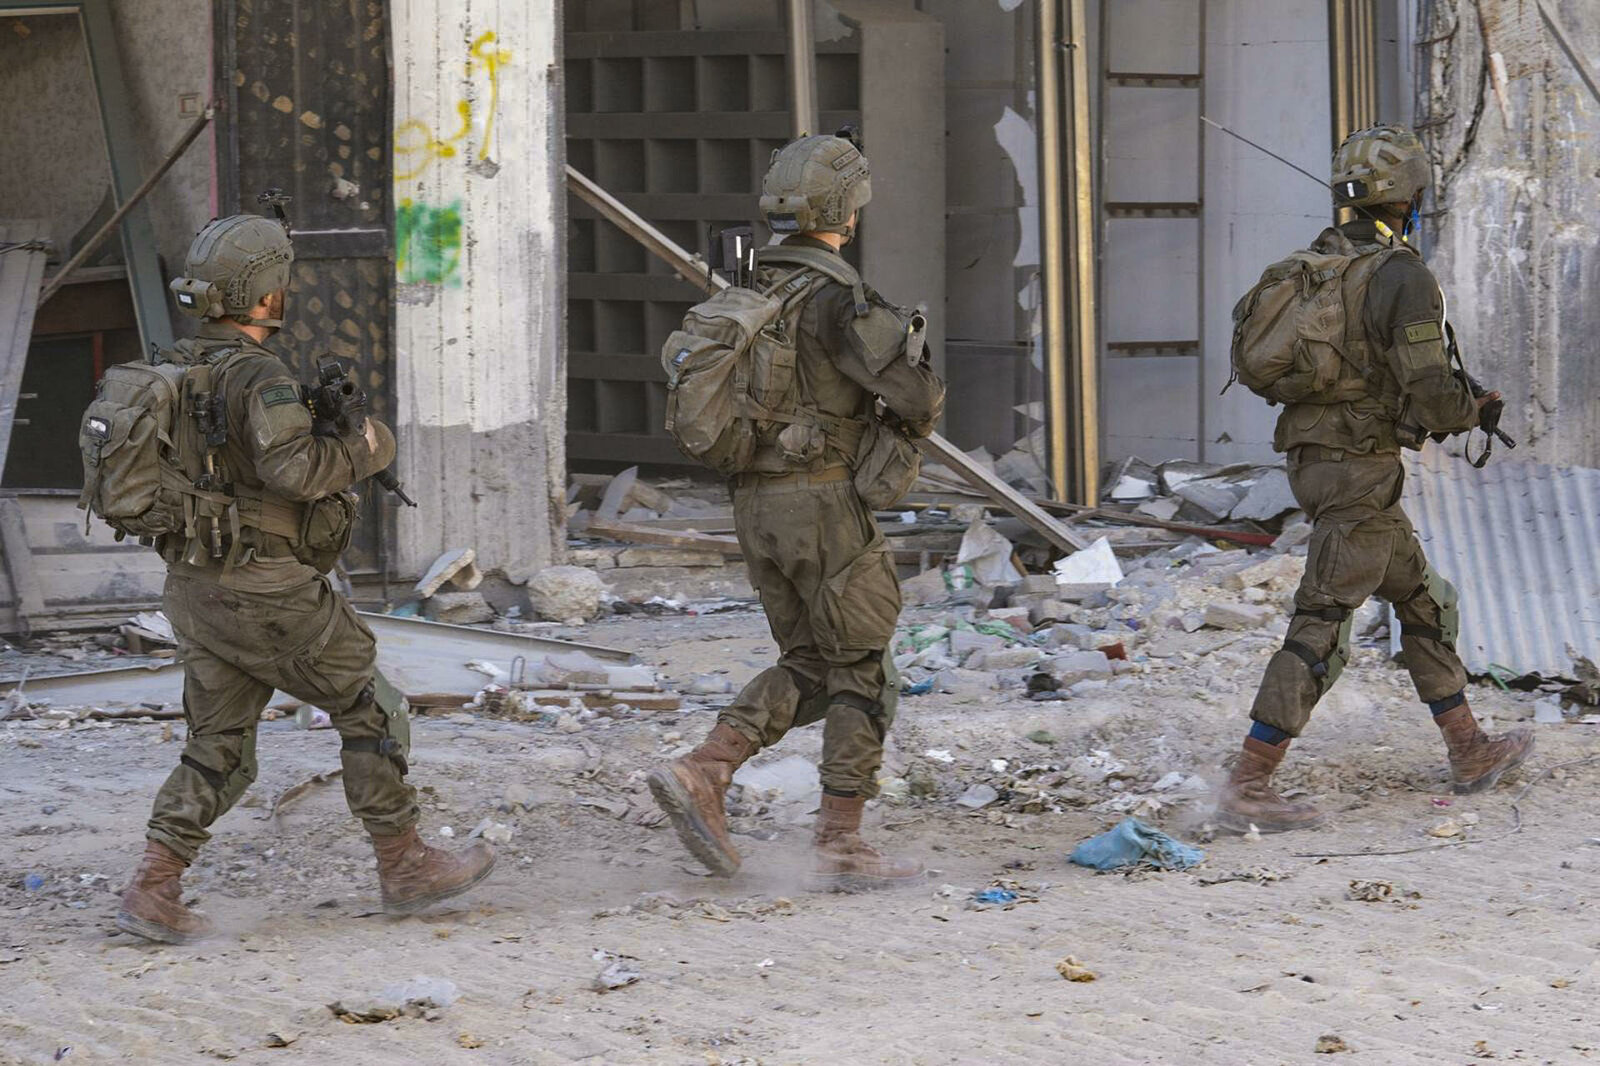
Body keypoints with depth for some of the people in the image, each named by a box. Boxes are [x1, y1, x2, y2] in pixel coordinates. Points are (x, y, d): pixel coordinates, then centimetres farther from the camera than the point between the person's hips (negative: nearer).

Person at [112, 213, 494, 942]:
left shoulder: (181, 371, 10)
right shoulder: (257, 377, -18)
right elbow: (293, 467, -32)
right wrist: (365, 450, -13)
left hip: (197, 584, 8)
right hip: (265, 594, -8)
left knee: (218, 753, 10)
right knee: (370, 713, 7)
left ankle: (152, 893, 0)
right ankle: (404, 868, 13)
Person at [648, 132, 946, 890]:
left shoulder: (756, 289, 10)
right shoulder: (835, 298, -16)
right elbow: (914, 392, -21)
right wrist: (916, 418, 6)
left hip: (757, 504, 8)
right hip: (824, 502, -8)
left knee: (807, 666, 16)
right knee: (863, 676, 2)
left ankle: (702, 773, -2)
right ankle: (841, 848, 0)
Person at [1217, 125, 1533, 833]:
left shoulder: (1314, 264, 8)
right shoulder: (1402, 277, -17)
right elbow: (1430, 392, -21)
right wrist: (1471, 412, 4)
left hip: (1310, 456, 9)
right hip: (1361, 466, -9)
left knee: (1423, 599, 20)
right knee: (1321, 630, -8)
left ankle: (1470, 752, 29)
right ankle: (1247, 790, -11)